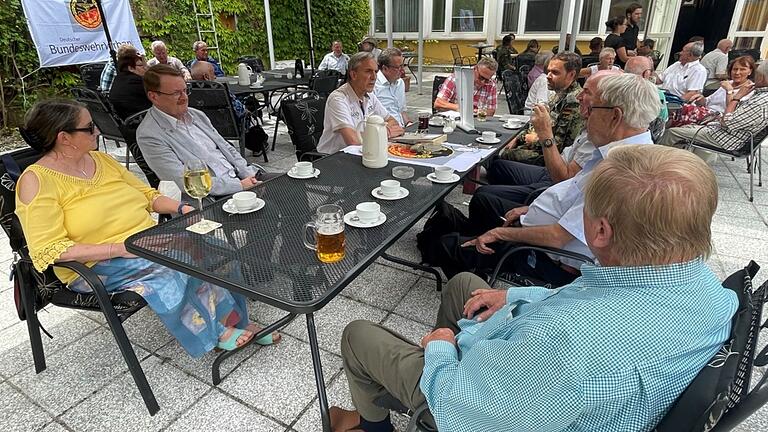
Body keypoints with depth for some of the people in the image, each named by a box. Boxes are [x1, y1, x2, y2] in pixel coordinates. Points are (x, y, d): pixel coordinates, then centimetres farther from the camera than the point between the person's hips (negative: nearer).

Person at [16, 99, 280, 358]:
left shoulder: (99, 158, 11)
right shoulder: (37, 180, -9)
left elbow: (147, 195, 17)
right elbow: (49, 250, -16)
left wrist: (181, 208, -2)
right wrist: (119, 249, -25)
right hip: (95, 266, -6)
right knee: (170, 266, -32)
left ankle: (234, 320, -10)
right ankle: (215, 331, -15)